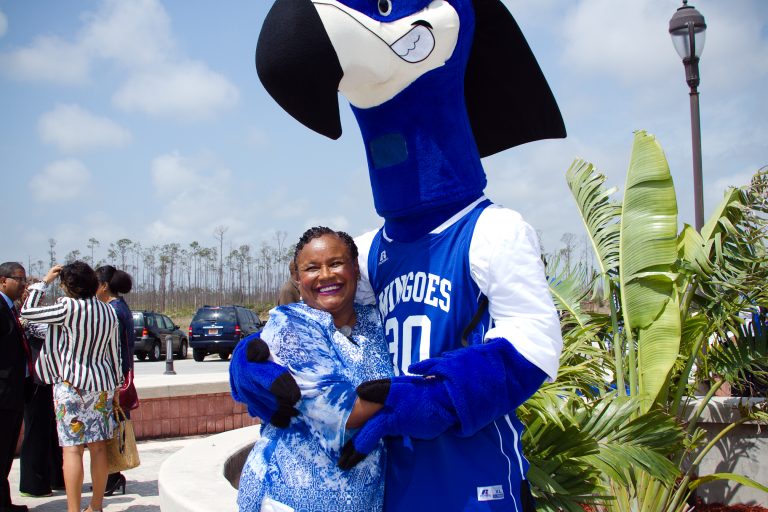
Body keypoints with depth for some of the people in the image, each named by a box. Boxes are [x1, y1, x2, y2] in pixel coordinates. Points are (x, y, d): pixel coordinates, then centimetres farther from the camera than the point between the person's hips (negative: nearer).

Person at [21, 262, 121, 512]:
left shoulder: (69, 307, -14)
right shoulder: (109, 311, 6)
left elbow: (27, 311, -5)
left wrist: (44, 281, 4)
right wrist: (115, 384, 20)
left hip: (72, 384, -6)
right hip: (102, 384, 6)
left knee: (72, 448, -3)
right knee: (98, 447, 9)